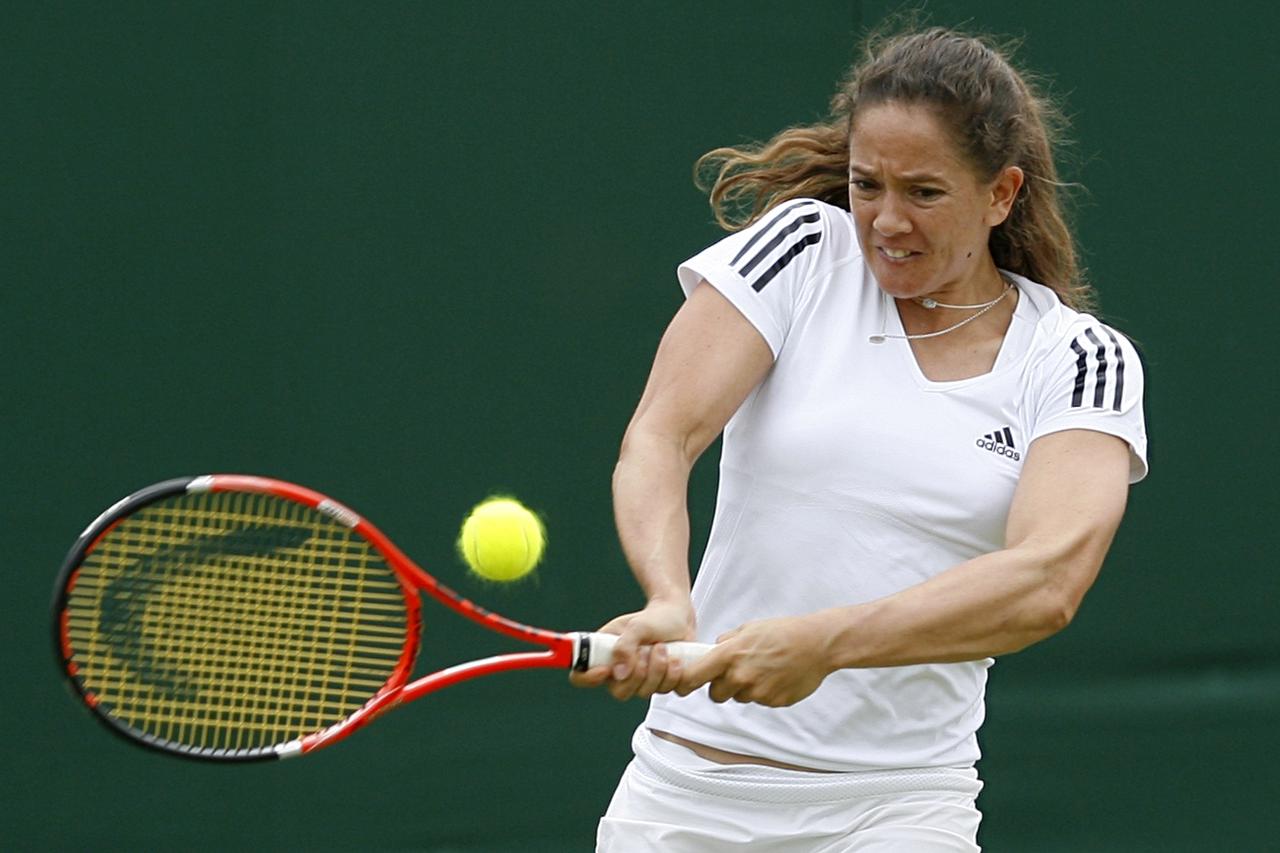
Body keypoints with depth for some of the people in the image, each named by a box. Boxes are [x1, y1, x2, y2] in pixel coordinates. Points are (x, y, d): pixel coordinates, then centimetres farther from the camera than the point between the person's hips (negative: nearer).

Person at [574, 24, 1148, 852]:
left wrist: (827, 642, -34)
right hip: (685, 786, 1)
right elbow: (662, 434, -14)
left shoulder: (1082, 362, -2)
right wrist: (669, 603, -34)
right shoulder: (801, 249, 0)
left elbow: (1046, 583, -19)